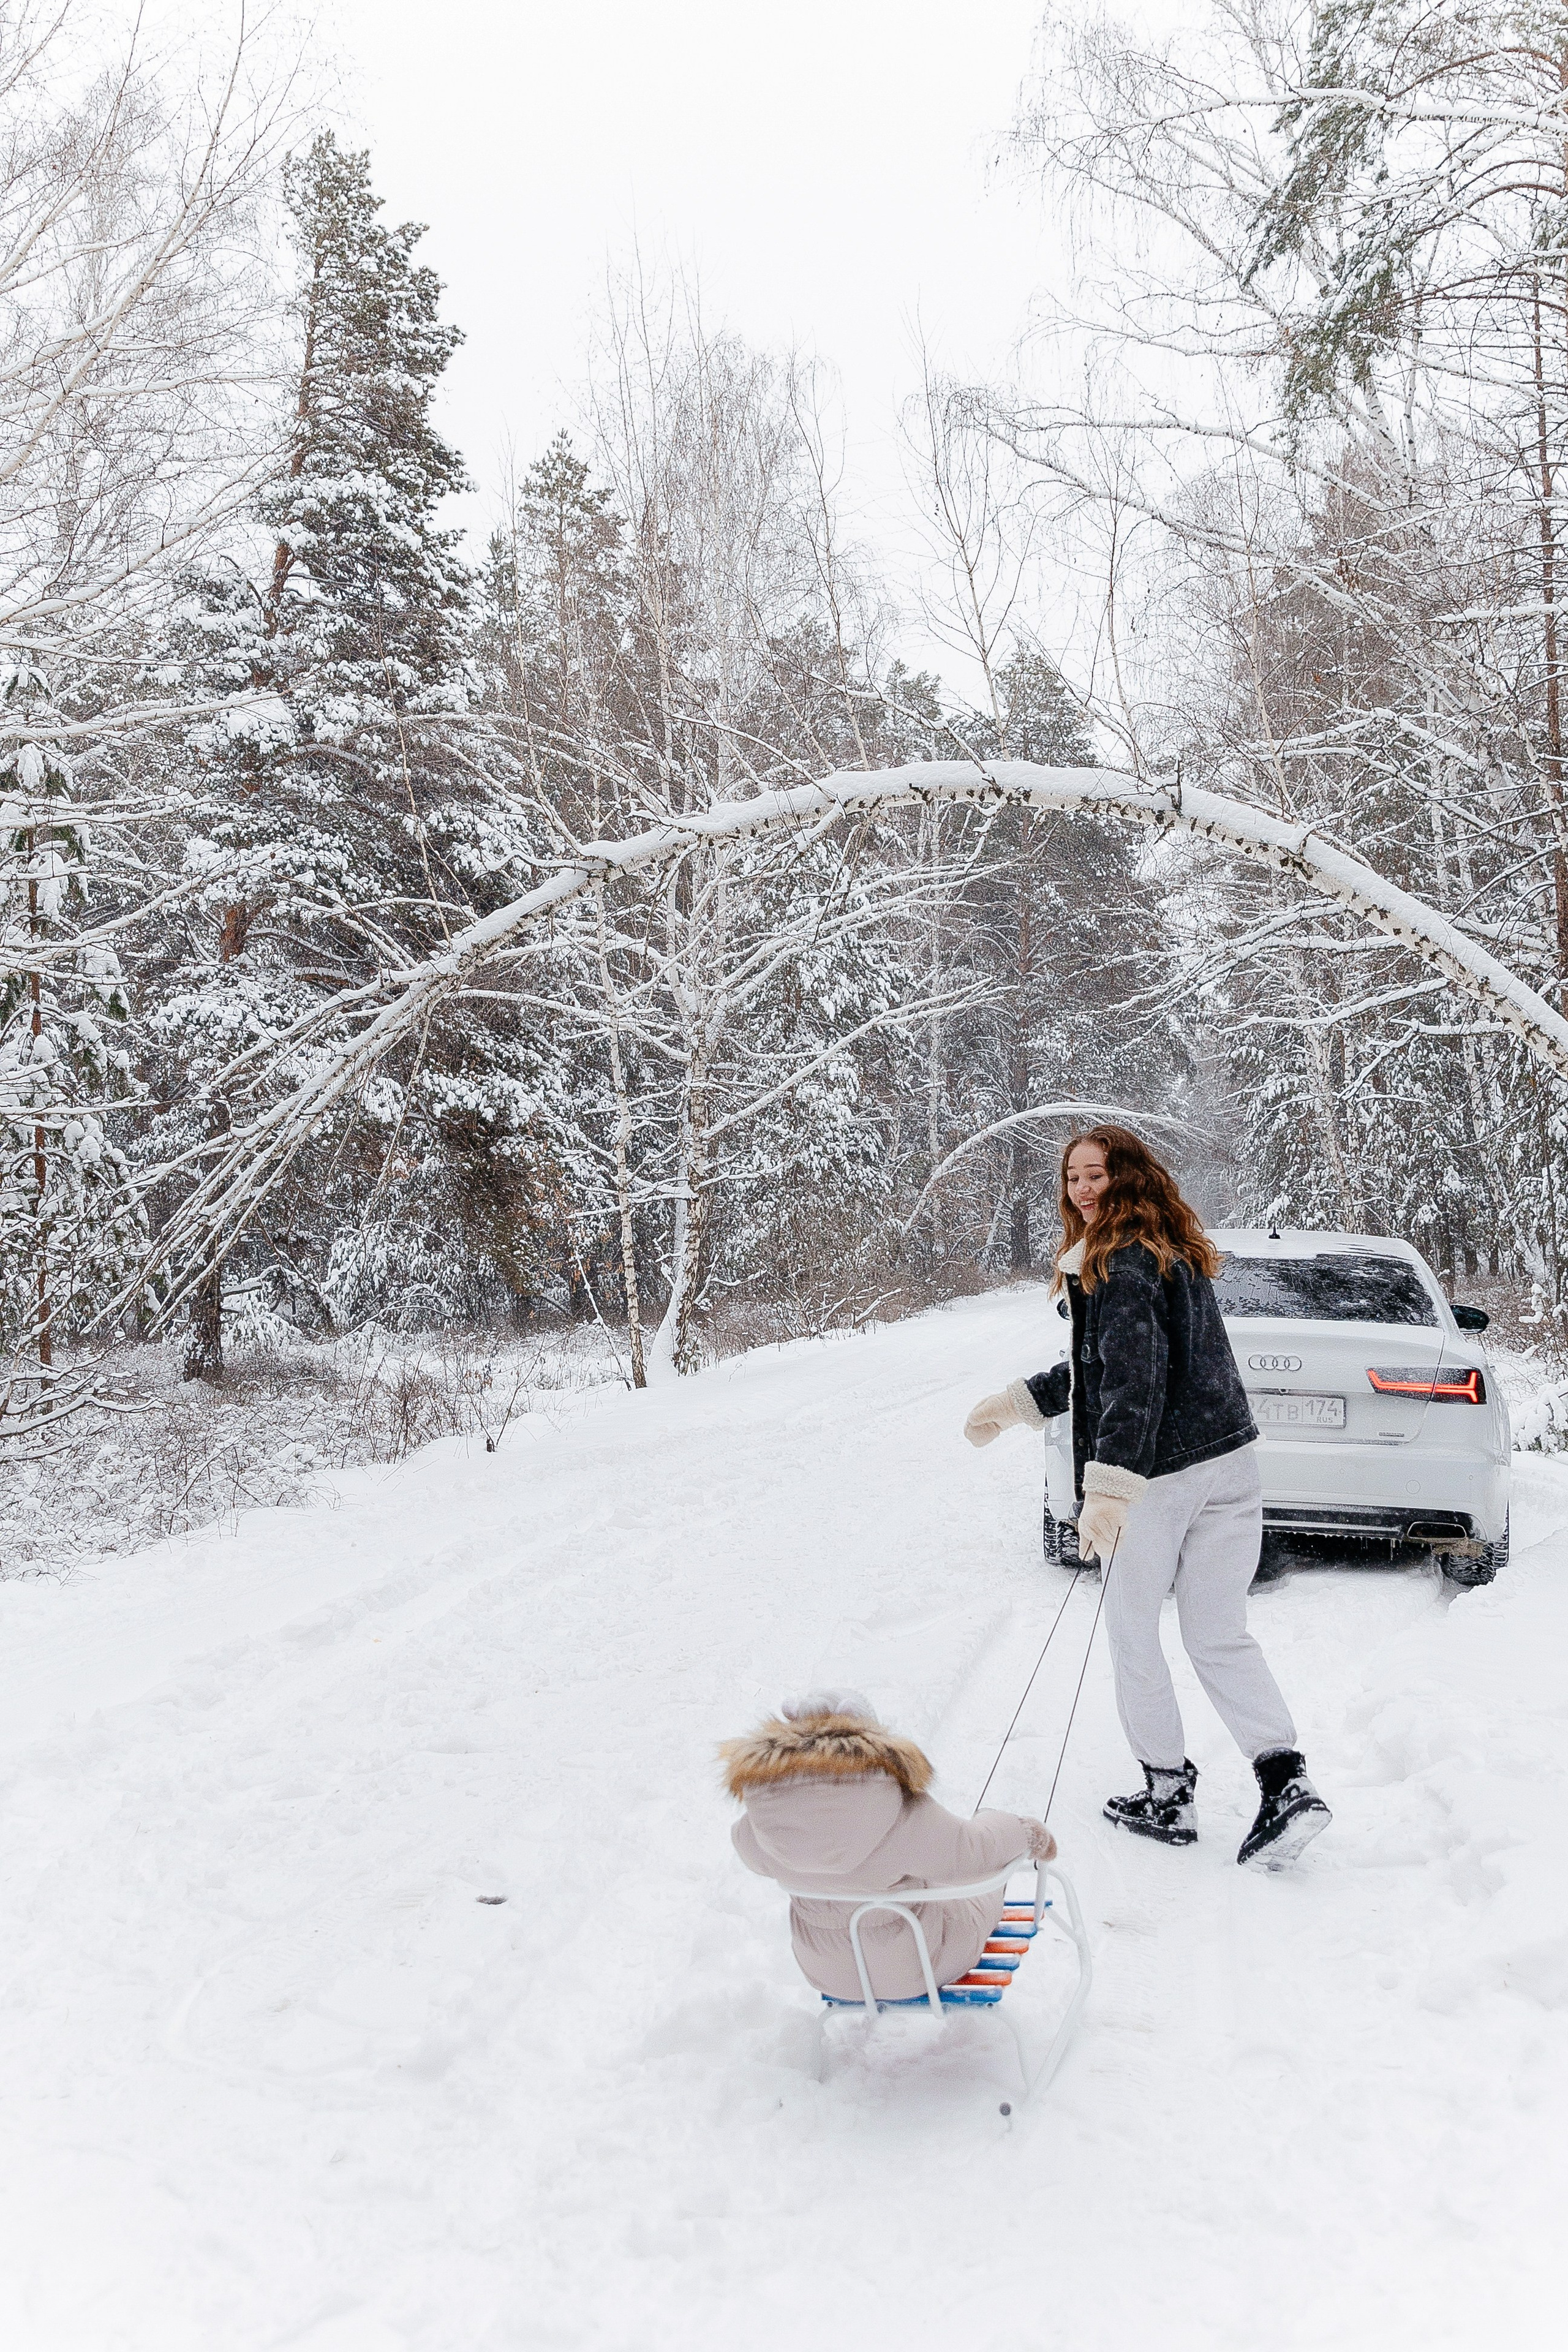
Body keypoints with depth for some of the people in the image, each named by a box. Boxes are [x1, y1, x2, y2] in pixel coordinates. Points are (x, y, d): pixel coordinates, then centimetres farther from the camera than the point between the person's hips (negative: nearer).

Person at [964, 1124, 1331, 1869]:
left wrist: (1108, 1491, -28)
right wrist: (1013, 1404, 29)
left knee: (1133, 1635, 10)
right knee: (1220, 1638, 13)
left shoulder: (1118, 1264, -14)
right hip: (1228, 1464, 8)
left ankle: (1167, 1793, 19)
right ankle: (1285, 1783, 1)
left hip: (1155, 1474, -8)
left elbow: (1135, 1376, -24)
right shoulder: (1175, 1254, 16)